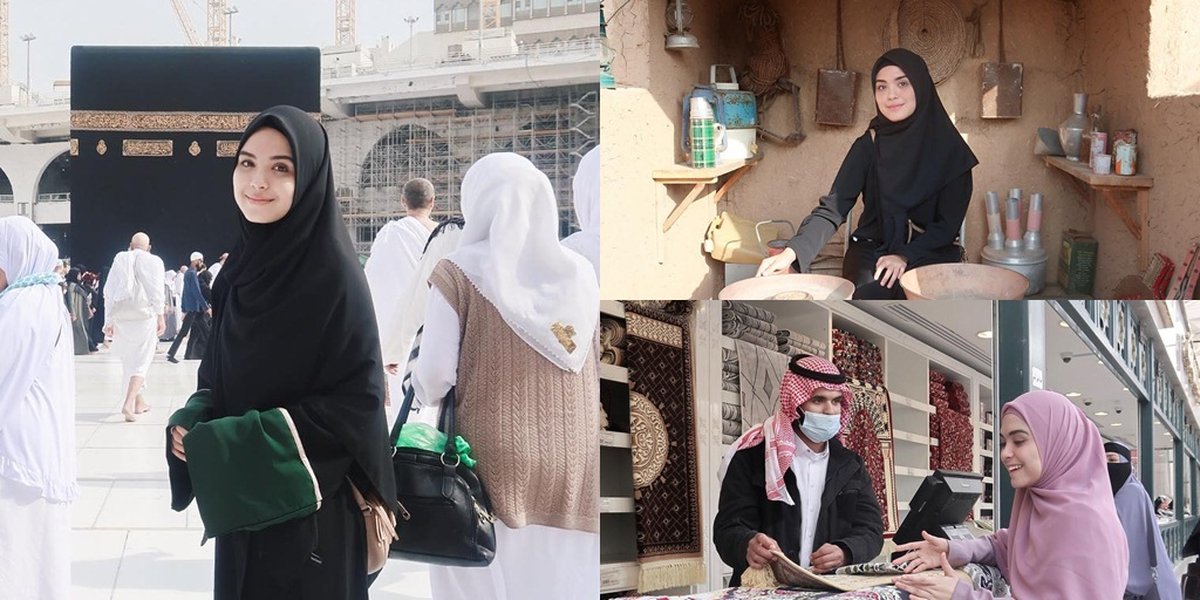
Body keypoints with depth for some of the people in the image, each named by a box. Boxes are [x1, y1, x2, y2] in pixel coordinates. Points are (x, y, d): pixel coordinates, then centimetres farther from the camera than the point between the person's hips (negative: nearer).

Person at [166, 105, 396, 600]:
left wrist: (230, 441, -20)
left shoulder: (333, 272, -16)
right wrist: (194, 419, -6)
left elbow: (356, 403, -18)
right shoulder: (243, 266, 6)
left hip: (307, 508, -7)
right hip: (242, 499, 7)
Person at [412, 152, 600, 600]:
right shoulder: (580, 274, 5)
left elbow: (435, 374, -8)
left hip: (493, 460, -3)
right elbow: (598, 372, 3)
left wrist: (421, 394, 13)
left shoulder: (459, 272, -5)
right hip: (576, 466, 3)